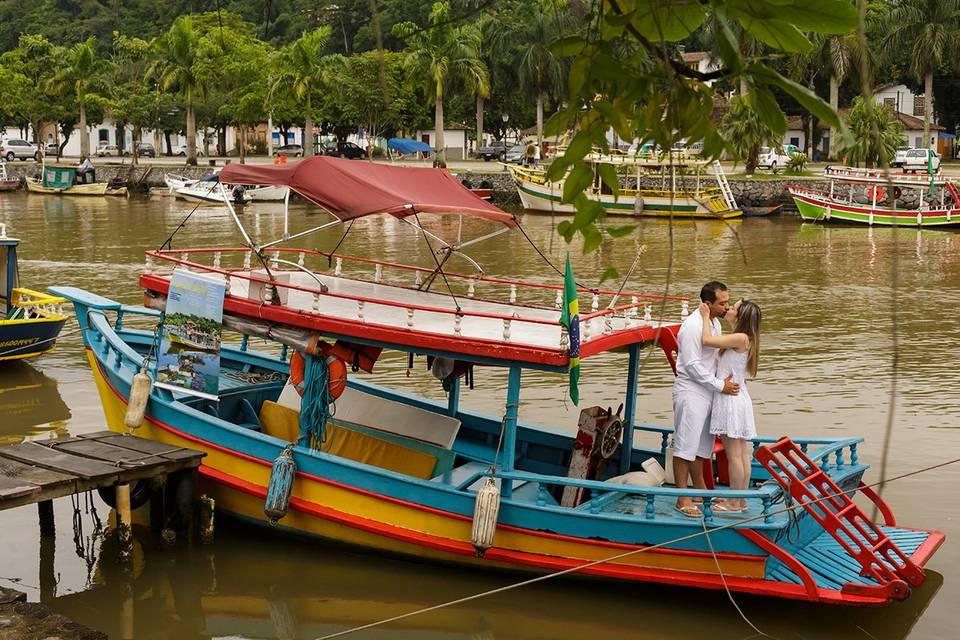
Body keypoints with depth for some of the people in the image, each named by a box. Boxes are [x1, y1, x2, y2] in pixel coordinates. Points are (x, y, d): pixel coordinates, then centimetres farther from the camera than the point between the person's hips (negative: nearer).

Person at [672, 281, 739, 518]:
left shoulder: (715, 323, 11)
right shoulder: (693, 326, -18)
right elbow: (692, 365, -20)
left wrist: (724, 382, 10)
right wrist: (720, 385, -18)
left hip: (707, 392, 9)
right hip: (690, 393, -9)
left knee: (701, 444, 18)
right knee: (685, 444, -4)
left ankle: (700, 488, 31)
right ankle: (683, 499, 0)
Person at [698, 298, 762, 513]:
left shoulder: (741, 338, -16)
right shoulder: (740, 339, 13)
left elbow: (707, 340, -20)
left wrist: (706, 316, -8)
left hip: (731, 400, -10)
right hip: (737, 398, 10)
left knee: (734, 454, -3)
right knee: (742, 453, 12)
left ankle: (734, 503, 3)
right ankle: (741, 499, 20)